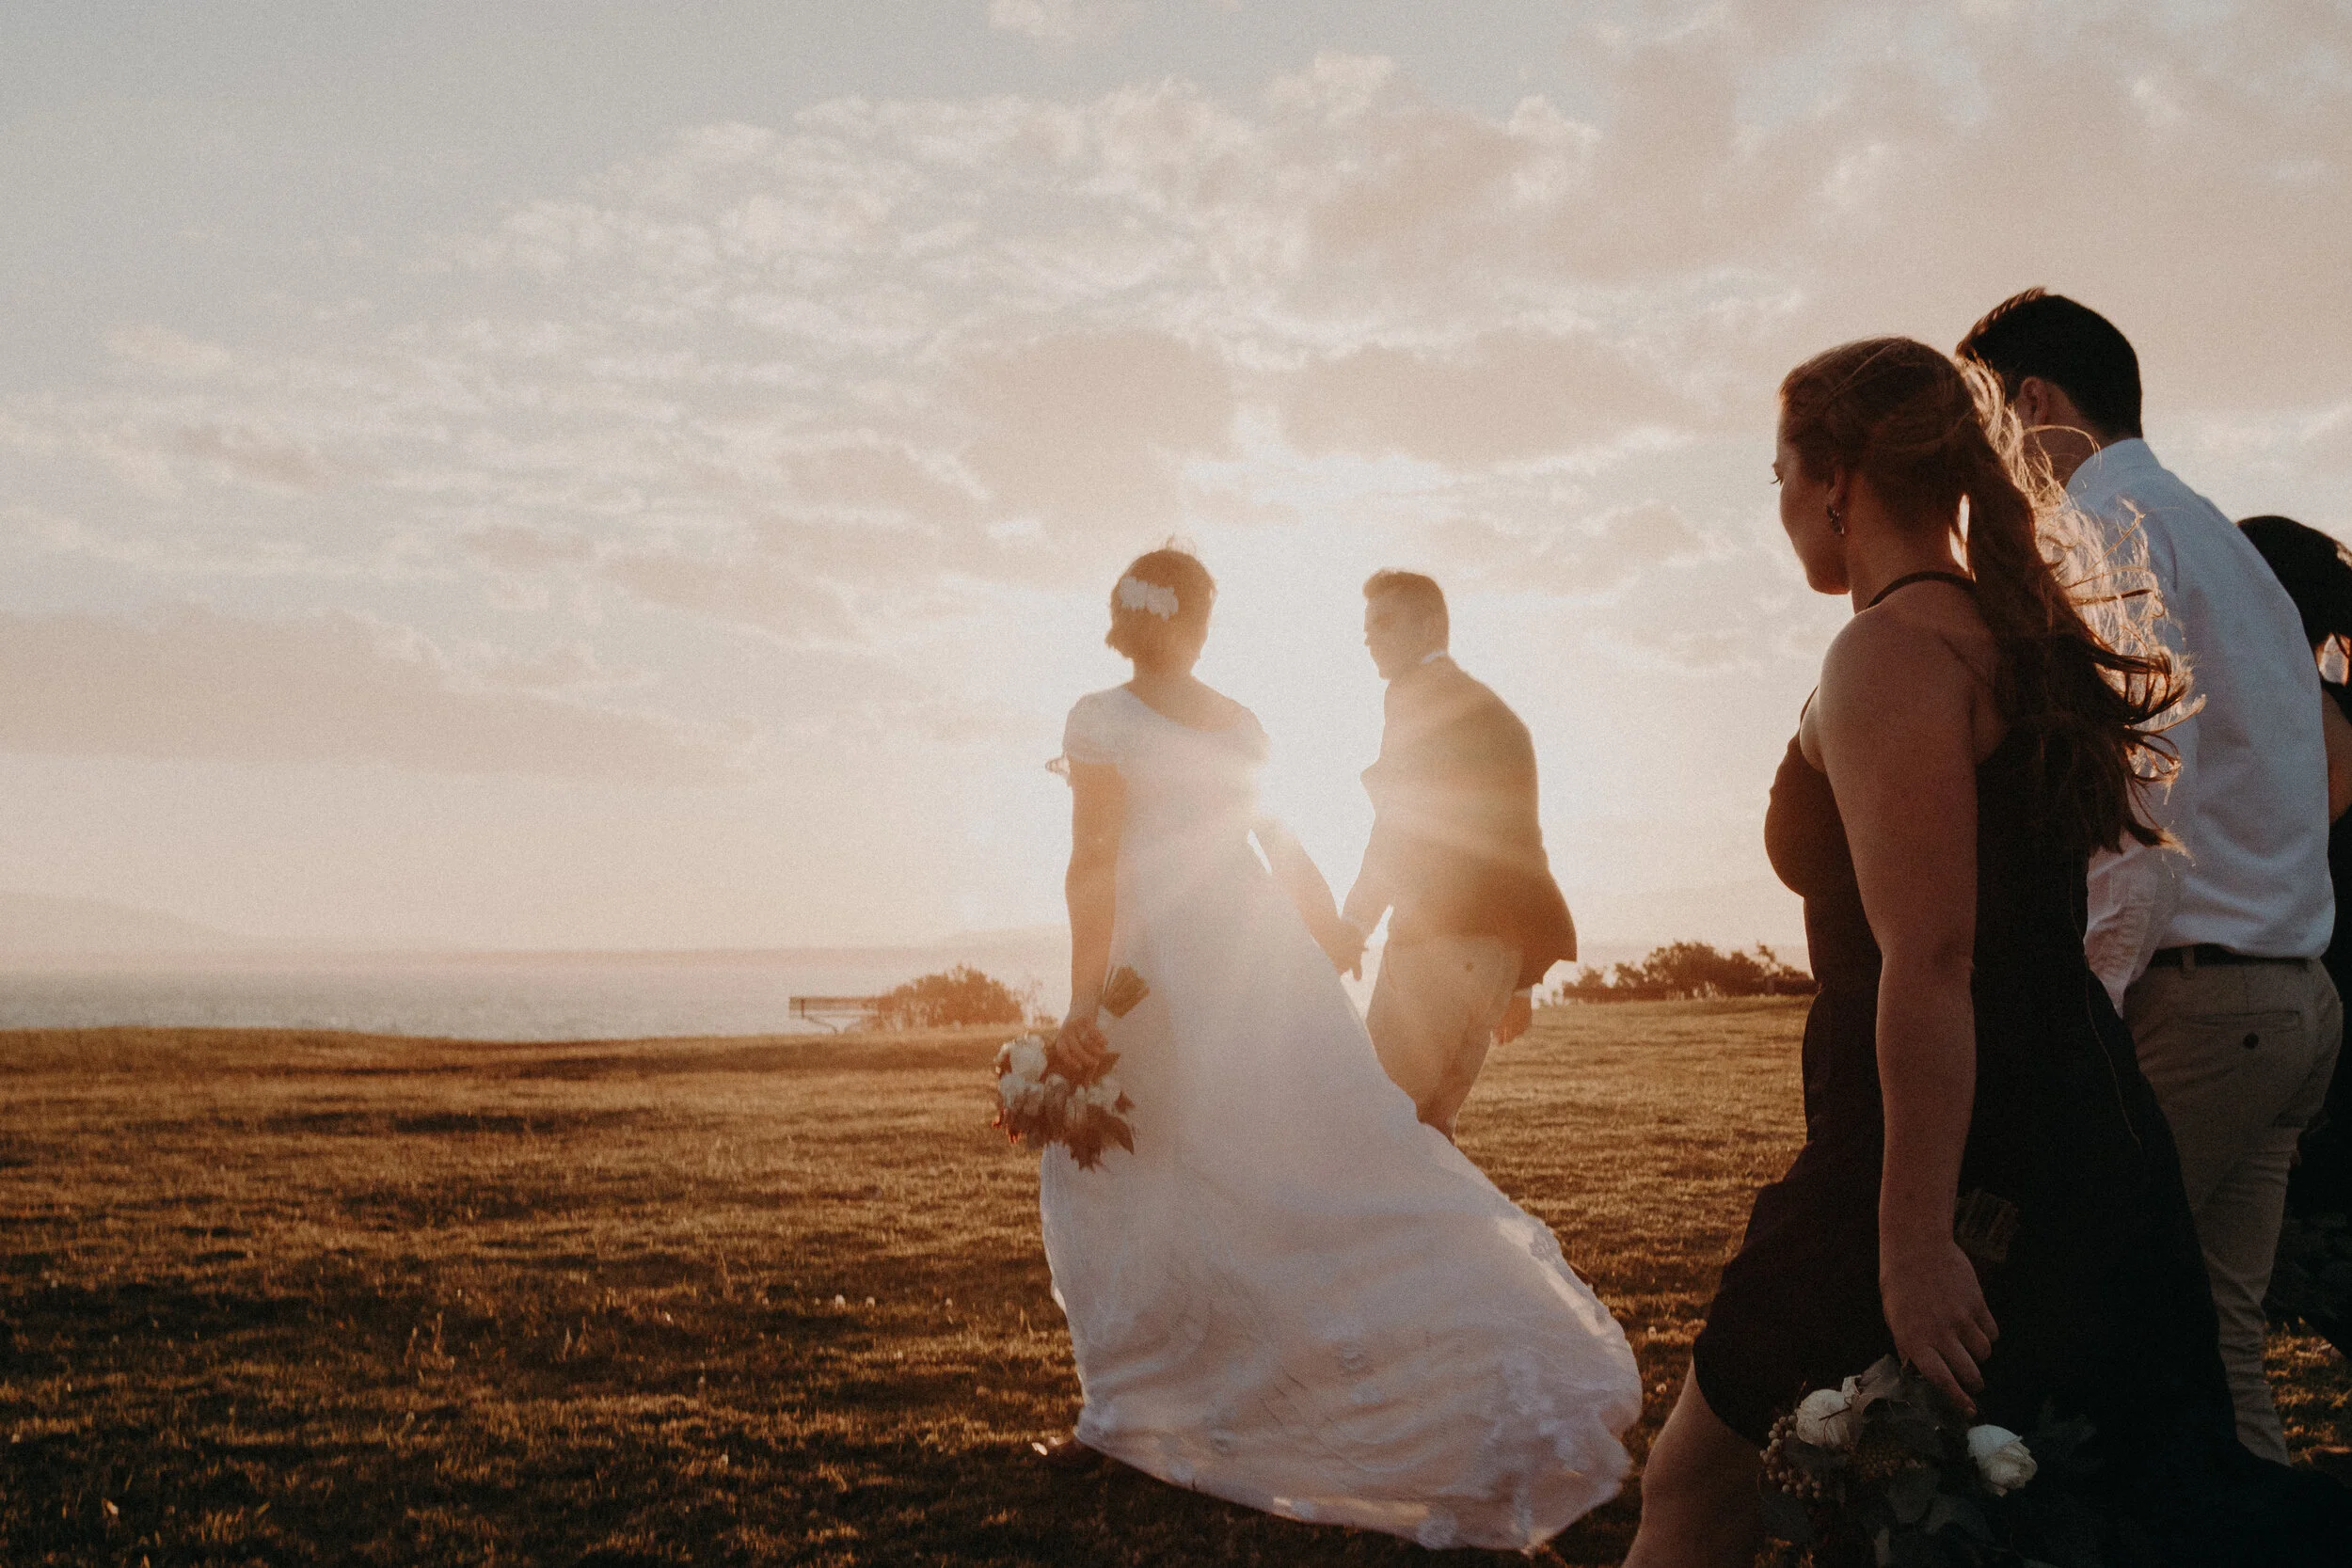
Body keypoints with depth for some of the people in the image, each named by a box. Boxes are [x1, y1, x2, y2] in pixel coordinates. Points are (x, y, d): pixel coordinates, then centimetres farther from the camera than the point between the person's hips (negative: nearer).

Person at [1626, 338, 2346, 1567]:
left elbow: (1928, 968, -23)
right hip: (2090, 1134, 10)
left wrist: (1914, 1243, -23)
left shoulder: (1893, 654, -15)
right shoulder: (2014, 632, 15)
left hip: (1958, 1153, -9)